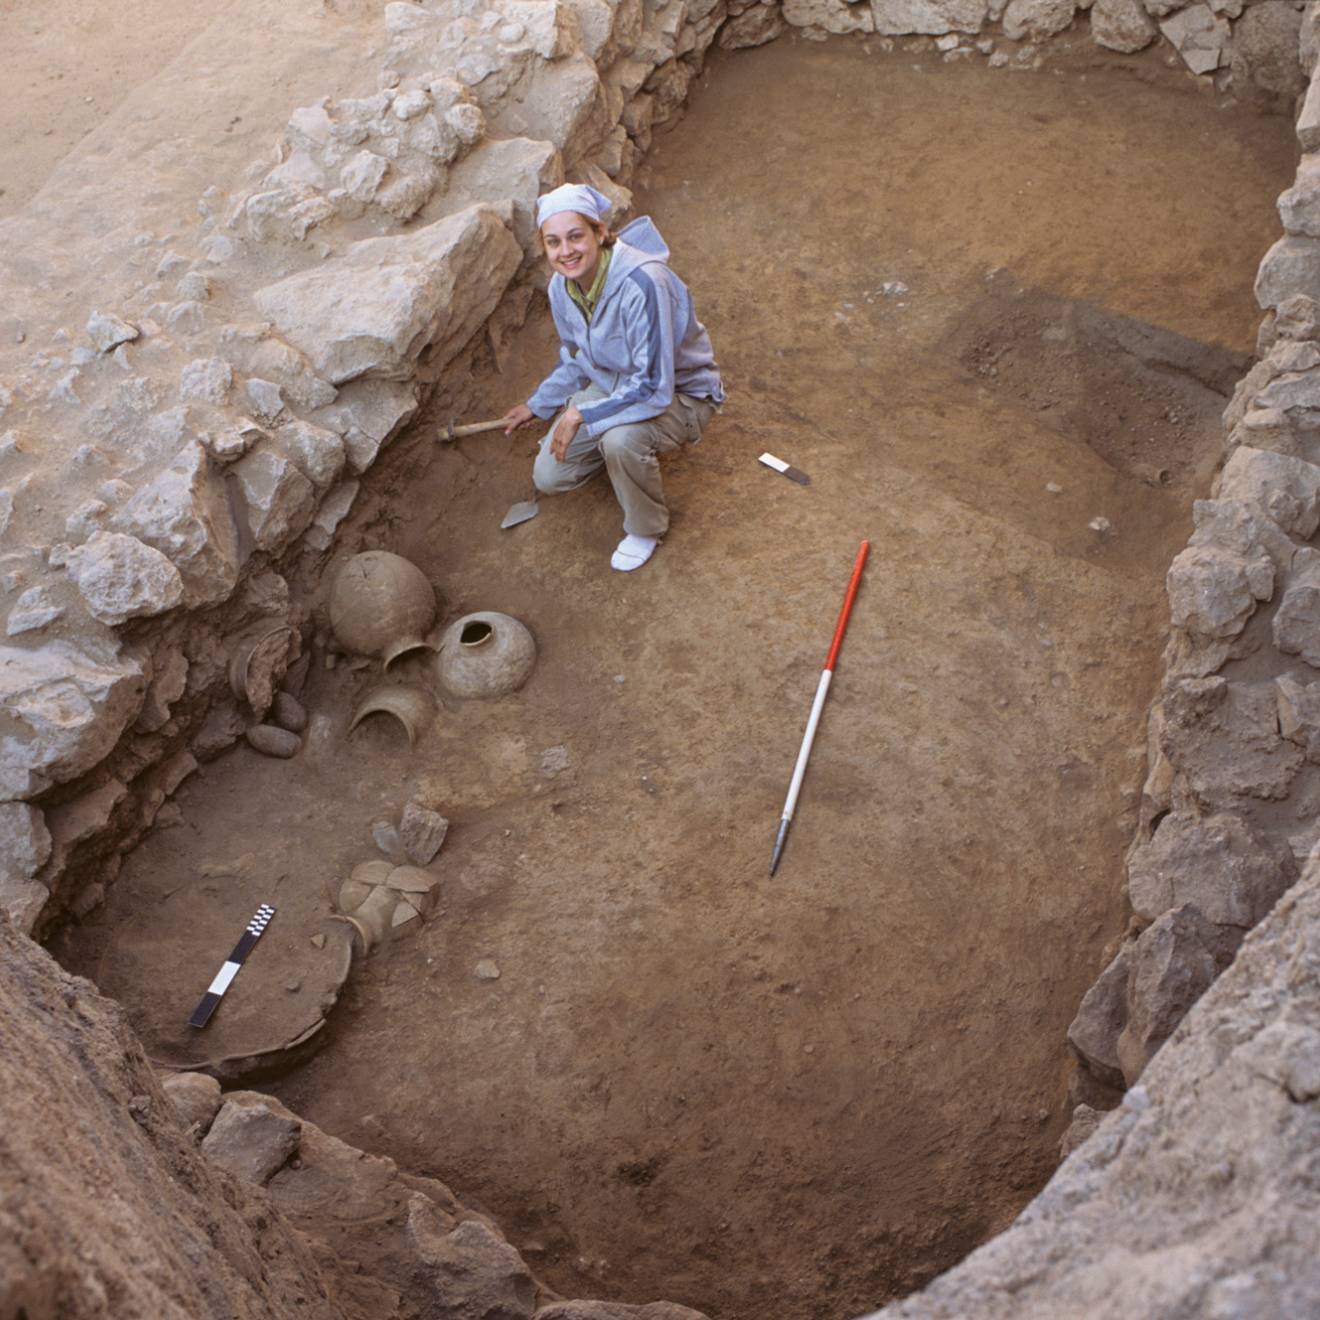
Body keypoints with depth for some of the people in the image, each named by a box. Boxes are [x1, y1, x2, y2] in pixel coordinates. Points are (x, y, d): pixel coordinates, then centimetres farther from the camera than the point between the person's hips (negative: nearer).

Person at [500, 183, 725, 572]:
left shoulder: (643, 284, -36)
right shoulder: (562, 286, -11)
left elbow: (654, 389, -36)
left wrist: (582, 415, -31)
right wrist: (538, 405, 14)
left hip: (680, 394, -7)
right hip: (613, 383, 7)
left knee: (621, 438, -38)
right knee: (548, 478, 1)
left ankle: (646, 529, -8)